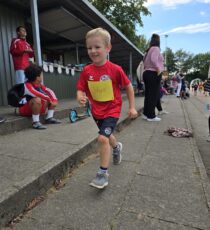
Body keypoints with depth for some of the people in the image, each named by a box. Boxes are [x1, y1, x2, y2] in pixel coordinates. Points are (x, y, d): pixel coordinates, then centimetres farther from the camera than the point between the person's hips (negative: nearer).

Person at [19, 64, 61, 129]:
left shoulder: (39, 85, 4)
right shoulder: (27, 85, -20)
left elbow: (49, 91, 0)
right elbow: (37, 94, -37)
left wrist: (54, 100, -16)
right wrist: (49, 99, -30)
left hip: (37, 108, 8)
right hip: (25, 109, -8)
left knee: (52, 99, 6)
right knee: (37, 100, -39)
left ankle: (49, 118, 1)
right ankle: (35, 122, -31)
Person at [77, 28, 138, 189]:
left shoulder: (115, 69, -16)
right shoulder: (86, 71, -8)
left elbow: (129, 87, -5)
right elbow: (81, 89, -2)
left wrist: (132, 107, -4)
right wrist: (80, 97, -26)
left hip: (112, 110, -5)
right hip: (96, 111, 5)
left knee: (103, 138, -19)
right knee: (106, 136, 24)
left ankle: (103, 173, 0)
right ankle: (117, 147, 59)